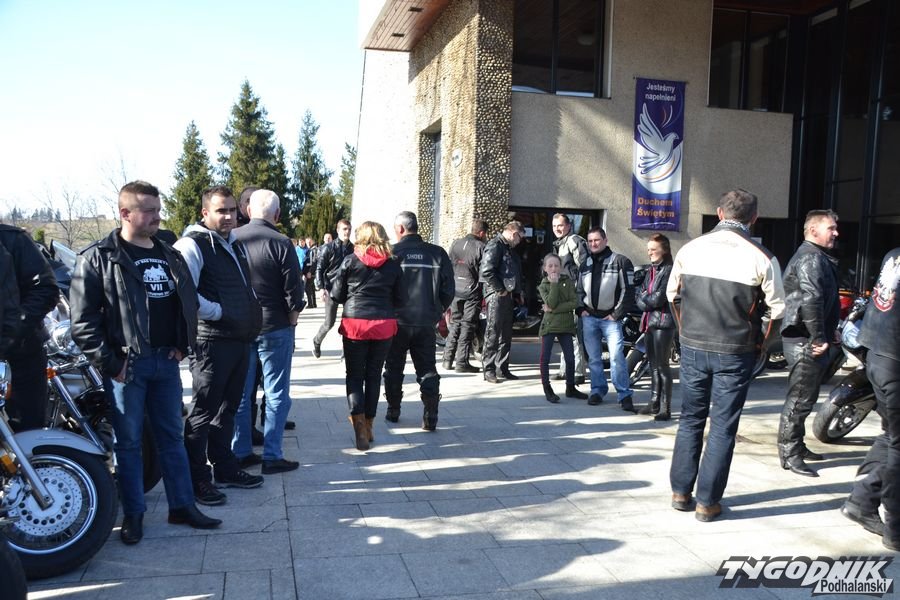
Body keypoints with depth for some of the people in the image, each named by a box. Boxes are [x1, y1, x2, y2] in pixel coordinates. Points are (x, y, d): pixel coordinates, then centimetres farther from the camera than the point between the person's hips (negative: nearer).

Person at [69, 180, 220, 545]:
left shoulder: (170, 256, 10)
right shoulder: (98, 258, -7)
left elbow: (188, 302, 19)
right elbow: (83, 320, -10)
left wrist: (183, 345, 8)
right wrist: (108, 363, -13)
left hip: (166, 361, 5)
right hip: (127, 364, -5)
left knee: (172, 436, 12)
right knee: (128, 441, 6)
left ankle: (182, 506, 22)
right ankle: (133, 513, 19)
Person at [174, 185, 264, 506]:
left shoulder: (236, 244, 16)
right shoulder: (193, 245, -12)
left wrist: (251, 318, 16)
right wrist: (218, 312, -17)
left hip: (240, 339, 9)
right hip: (212, 342, -9)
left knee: (227, 408, 18)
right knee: (204, 412, -1)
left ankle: (225, 468, 31)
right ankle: (197, 480, 9)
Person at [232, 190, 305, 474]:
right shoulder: (280, 243, -13)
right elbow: (294, 290, -12)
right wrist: (291, 322, 2)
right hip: (275, 328, -4)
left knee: (240, 393, 14)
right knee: (276, 394, 5)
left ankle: (240, 452, 21)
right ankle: (272, 456, 7)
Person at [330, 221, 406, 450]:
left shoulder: (350, 261, -2)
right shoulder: (393, 264, 2)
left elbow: (336, 295, 3)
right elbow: (401, 300, 5)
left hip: (355, 323, -2)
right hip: (384, 325, 2)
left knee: (355, 375, 8)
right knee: (374, 375, 14)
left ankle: (359, 424, -10)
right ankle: (368, 426, 23)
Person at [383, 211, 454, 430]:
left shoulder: (391, 253, -10)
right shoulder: (437, 254, -2)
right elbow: (448, 290, 1)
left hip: (397, 321, -1)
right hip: (426, 323, 2)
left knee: (394, 368, 16)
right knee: (427, 369, 9)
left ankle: (393, 411, 24)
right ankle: (430, 416, 2)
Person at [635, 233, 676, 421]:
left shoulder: (669, 271, -10)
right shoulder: (651, 270, 16)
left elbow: (659, 299, -16)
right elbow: (639, 295, 12)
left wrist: (644, 298, 0)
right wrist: (648, 300, -7)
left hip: (664, 322, -8)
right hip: (649, 321, 8)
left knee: (662, 366, -6)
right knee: (653, 364, 13)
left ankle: (665, 408, 0)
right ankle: (654, 403, 22)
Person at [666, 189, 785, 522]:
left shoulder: (690, 249, -2)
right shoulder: (761, 258, -10)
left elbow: (672, 294, 9)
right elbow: (776, 309, -4)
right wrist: (759, 345, 11)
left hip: (692, 346, 3)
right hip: (735, 353, -3)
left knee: (690, 419, 16)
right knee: (723, 427, 8)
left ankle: (680, 492, 22)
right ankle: (707, 503, 14)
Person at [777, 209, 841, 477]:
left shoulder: (819, 258, 20)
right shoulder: (811, 258, -15)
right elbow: (811, 299, -28)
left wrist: (831, 332, 18)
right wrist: (819, 339, -24)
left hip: (809, 339, 11)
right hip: (807, 342, -11)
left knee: (804, 397, 19)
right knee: (800, 399, -6)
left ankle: (797, 446, 30)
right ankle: (789, 455, 1)